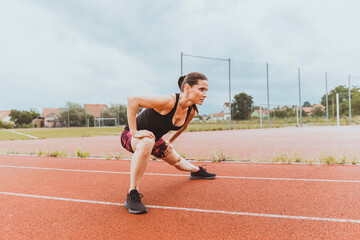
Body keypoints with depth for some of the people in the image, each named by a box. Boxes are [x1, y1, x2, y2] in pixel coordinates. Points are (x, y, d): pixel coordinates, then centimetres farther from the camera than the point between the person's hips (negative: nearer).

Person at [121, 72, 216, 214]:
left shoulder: (191, 112, -10)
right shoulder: (169, 101, -35)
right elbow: (132, 100, -38)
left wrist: (170, 142, 14)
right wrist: (134, 132, -35)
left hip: (153, 138, 7)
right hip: (130, 136, -7)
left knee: (177, 161, 22)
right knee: (146, 143, -42)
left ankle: (196, 171, 57)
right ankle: (132, 194, -30)